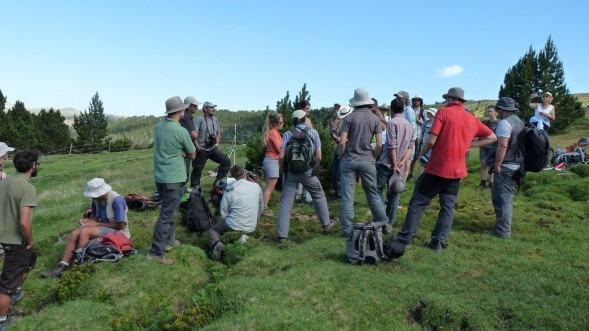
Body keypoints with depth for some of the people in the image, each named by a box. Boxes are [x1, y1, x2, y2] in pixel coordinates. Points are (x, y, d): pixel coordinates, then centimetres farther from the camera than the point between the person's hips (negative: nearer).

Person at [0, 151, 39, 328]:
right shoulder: (27, 187, -24)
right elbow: (24, 222, -31)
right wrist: (30, 240, -13)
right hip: (16, 240, -8)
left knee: (31, 258, 31)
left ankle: (16, 291, 47)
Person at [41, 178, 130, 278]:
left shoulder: (116, 200, -20)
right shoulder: (96, 199, 2)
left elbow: (120, 225, -20)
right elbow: (94, 216, 18)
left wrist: (97, 224, -15)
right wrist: (87, 220, -7)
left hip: (118, 231, -8)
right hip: (102, 226, 8)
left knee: (85, 232, -27)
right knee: (75, 234, -15)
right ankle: (62, 266, -20)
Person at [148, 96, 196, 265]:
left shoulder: (157, 127, 5)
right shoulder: (181, 131, -15)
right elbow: (192, 155, -4)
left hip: (158, 176, 8)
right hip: (174, 178, -7)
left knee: (169, 209, 22)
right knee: (167, 214, -3)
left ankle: (168, 240, 33)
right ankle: (156, 251, -2)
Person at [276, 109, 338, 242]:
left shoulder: (287, 134, 0)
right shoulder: (313, 132, 1)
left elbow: (281, 157, -9)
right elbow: (318, 157, -4)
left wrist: (283, 170, 7)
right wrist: (313, 168, 11)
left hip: (291, 173, 0)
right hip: (308, 172, 0)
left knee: (286, 203, 2)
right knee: (319, 196, 22)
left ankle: (282, 234, -1)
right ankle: (326, 223, 34)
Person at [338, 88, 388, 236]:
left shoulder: (349, 118, -5)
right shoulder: (375, 119, 2)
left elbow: (342, 142, -10)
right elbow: (379, 144, -4)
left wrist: (341, 157, 5)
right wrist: (373, 157, 11)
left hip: (349, 160, -2)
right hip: (367, 161, 2)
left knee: (347, 196, 3)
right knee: (373, 193, 15)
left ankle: (348, 229, 4)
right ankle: (383, 224, 21)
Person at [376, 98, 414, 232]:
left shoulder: (393, 122, -9)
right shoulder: (409, 125, 12)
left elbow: (392, 146, -16)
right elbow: (410, 146, 7)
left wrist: (394, 165, -14)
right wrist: (402, 162, -3)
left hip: (387, 164, -6)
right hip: (400, 166, 6)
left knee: (377, 191, 0)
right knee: (394, 195, 9)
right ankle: (388, 225, 11)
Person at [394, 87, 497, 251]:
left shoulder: (444, 112, -7)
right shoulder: (472, 119, 10)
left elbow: (431, 141, -15)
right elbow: (492, 137, 18)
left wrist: (422, 152, 3)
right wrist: (468, 144, 11)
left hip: (437, 168, -4)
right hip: (457, 171, 5)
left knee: (418, 202, 6)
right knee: (448, 207, 12)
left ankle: (406, 236, 9)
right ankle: (438, 241, 11)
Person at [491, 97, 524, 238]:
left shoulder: (505, 122, -14)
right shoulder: (519, 122, 15)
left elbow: (502, 145, -23)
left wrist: (497, 165, -19)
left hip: (506, 167, -9)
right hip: (517, 166, 9)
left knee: (501, 199, -4)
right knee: (507, 198, 18)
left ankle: (502, 231, -1)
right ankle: (504, 226, 27)